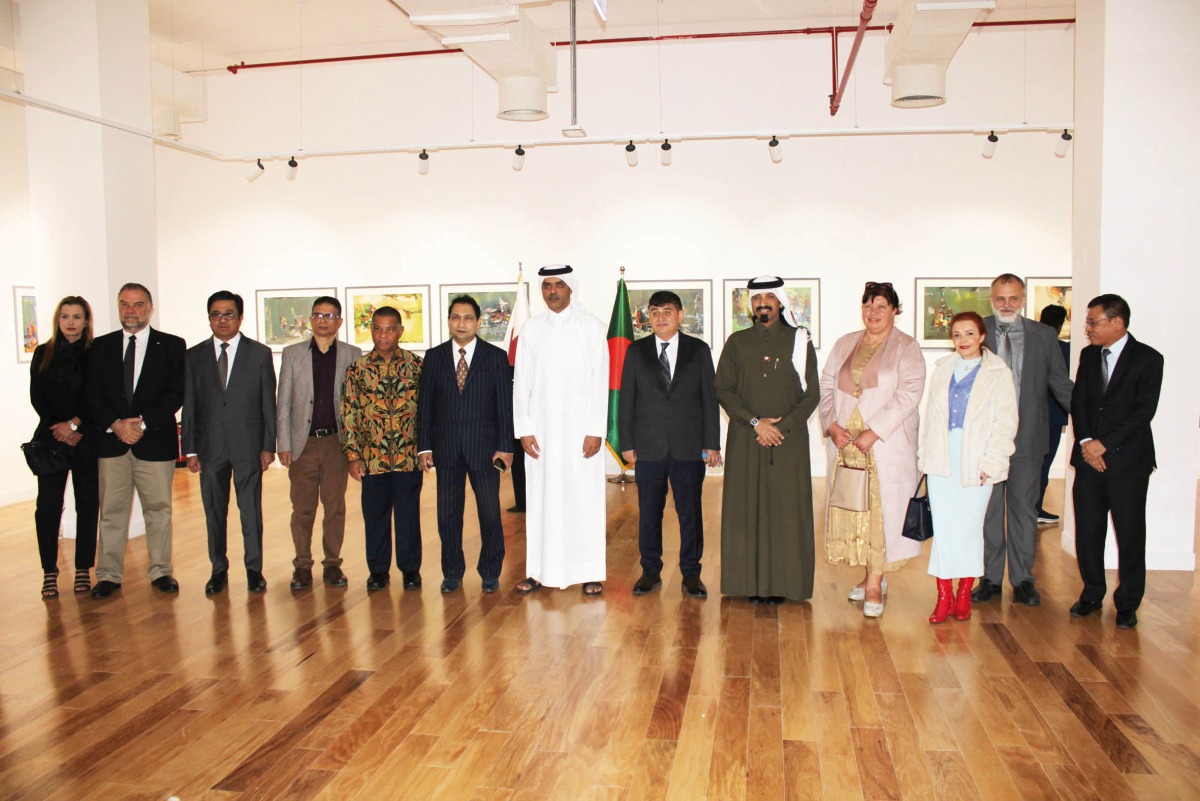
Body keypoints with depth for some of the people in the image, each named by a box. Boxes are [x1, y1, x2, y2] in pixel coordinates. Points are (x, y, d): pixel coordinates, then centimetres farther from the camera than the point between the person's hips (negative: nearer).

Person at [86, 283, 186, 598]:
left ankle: (161, 571, 16)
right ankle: (109, 575, 14)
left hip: (155, 439, -1)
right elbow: (92, 394, 5)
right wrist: (115, 425, -11)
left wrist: (142, 422, -13)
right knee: (111, 510, 5)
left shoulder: (172, 346, 4)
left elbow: (176, 393, -4)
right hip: (111, 440, 2)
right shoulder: (101, 346, 11)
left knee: (158, 508, 6)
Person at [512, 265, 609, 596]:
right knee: (540, 498, 4)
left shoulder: (592, 328, 0)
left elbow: (600, 382, -3)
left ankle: (590, 572, 9)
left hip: (580, 428, -2)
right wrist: (524, 430, -2)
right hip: (542, 428, 2)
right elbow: (521, 382, 5)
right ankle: (540, 570, 13)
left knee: (584, 497, 1)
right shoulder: (531, 329, 6)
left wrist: (596, 431, -9)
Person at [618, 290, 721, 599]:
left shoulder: (699, 350, 5)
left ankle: (691, 573, 17)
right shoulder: (636, 352, 6)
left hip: (689, 447, 0)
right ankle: (651, 570, 21)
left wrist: (712, 444, -2)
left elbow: (710, 398, 3)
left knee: (690, 512, 5)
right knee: (648, 512, 8)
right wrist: (627, 443, 0)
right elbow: (626, 400, 5)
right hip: (648, 448, 1)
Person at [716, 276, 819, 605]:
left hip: (789, 441, -1)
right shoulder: (737, 343, 8)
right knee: (747, 509, 1)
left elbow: (811, 395, 3)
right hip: (745, 442, 1)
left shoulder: (799, 341, 5)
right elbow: (723, 390, 2)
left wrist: (782, 426, -10)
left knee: (786, 509, -1)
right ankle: (752, 581, 8)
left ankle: (782, 583, 7)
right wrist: (755, 422, -9)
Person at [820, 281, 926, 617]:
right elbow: (826, 386, 10)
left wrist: (873, 432, -18)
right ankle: (871, 575, 20)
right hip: (846, 442, 5)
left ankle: (874, 584, 3)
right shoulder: (844, 344, 13)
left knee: (881, 509, -3)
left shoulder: (906, 348, -2)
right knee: (851, 508, 7)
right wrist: (831, 424, -6)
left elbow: (908, 394, -12)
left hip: (886, 445, -4)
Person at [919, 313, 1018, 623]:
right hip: (941, 458, 3)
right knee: (942, 526, 1)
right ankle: (944, 596, 8)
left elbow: (1005, 422, -3)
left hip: (976, 461, -3)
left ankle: (964, 594, 17)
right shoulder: (942, 368, 13)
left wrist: (991, 462, -11)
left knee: (969, 526, 2)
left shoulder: (998, 372, 1)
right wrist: (925, 454, 7)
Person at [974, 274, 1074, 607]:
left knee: (1024, 508, 9)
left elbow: (1061, 385, 8)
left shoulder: (1044, 336, 4)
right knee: (988, 509, 8)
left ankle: (1023, 580, 19)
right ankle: (990, 577, 20)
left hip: (1027, 438, 1)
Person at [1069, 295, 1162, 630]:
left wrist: (1105, 444, -15)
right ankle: (1092, 593, 22)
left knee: (1130, 533, 2)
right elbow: (1078, 401, 8)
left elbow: (1144, 410, -11)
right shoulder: (1088, 355, 11)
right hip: (1089, 456, 4)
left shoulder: (1148, 359, -4)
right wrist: (1085, 442, -7)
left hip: (1128, 460, -4)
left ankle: (1127, 603, 15)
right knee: (1087, 529, 6)